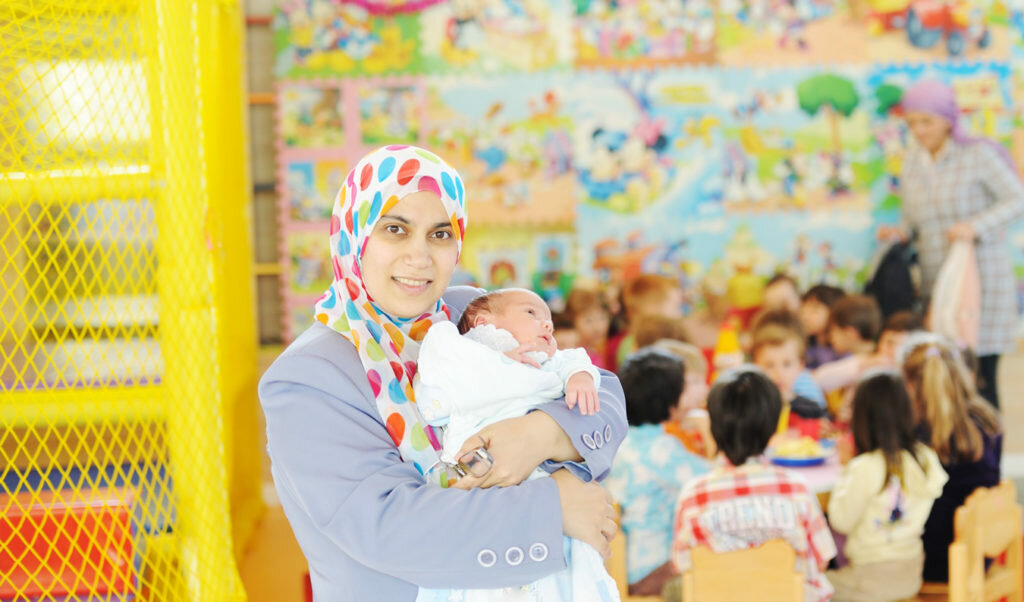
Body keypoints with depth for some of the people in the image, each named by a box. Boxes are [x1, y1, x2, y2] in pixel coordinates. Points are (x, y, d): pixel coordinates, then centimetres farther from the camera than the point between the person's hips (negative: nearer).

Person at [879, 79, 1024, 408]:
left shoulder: (979, 155, -3)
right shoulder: (913, 162, 13)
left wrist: (976, 226, -21)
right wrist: (900, 232, -3)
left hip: (982, 280, -4)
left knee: (980, 381, -6)